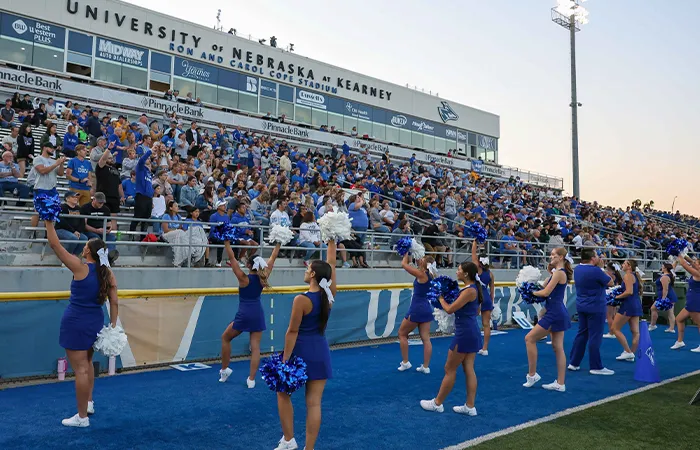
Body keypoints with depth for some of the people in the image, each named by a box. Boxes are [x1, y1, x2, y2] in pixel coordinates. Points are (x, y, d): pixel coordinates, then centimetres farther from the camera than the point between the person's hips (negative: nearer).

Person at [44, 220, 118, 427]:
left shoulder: (81, 268, -15)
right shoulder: (109, 274, 0)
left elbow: (55, 245, -13)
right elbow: (114, 303, 1)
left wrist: (49, 223, -5)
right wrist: (113, 326, 7)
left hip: (76, 323, -6)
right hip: (95, 322, 7)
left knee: (80, 369, -1)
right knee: (87, 364, 27)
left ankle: (82, 417, 7)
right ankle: (89, 403, 37)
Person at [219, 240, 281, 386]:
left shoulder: (244, 279, -12)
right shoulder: (263, 277, -2)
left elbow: (232, 258, -14)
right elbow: (273, 258, 6)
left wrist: (227, 242, -11)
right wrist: (278, 244, 14)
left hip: (244, 315, -3)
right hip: (258, 315, 4)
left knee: (225, 338, 19)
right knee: (255, 347, 3)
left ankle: (224, 370, 23)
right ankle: (251, 379, 3)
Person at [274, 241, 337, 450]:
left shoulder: (302, 300, -17)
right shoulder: (329, 294, -2)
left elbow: (292, 332, -14)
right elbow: (331, 263, 8)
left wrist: (284, 360, -10)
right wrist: (331, 240, 14)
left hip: (301, 352, -5)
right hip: (321, 353, 5)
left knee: (283, 394, 18)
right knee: (314, 403, 7)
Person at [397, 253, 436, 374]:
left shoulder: (422, 274, -16)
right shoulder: (429, 275, 5)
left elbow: (404, 264, -8)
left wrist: (407, 253, 4)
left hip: (417, 309, -8)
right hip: (426, 309, 8)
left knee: (402, 333, 10)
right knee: (426, 338, 8)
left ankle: (405, 362, 13)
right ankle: (426, 366, 10)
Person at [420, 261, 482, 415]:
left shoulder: (469, 290, -20)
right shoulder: (473, 288, 10)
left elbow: (449, 309, -19)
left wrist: (441, 298, 0)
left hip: (464, 333, -10)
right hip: (472, 332, 10)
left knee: (449, 369, 2)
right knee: (469, 369, 12)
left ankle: (437, 403, 14)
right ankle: (470, 406, 16)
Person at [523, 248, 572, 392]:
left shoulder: (559, 272, -14)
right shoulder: (560, 272, 16)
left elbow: (546, 292, -18)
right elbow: (546, 288, 15)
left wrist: (531, 292, -3)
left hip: (554, 314, -10)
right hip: (559, 313, 10)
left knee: (529, 339, -4)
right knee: (558, 347, 10)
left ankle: (532, 375, 4)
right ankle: (560, 383, 14)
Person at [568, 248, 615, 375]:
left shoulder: (577, 269, 5)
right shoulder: (596, 271, -20)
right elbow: (610, 283, -7)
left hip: (581, 306, 8)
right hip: (595, 307, -8)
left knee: (581, 334, 14)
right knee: (595, 337, -1)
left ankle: (573, 363, 17)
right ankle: (596, 367, 5)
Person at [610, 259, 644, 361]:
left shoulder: (627, 275, -12)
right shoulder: (635, 276, 15)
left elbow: (629, 292, -24)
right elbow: (638, 291, 19)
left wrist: (617, 297, -13)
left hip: (628, 305, -9)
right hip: (637, 304, 9)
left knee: (615, 328, -1)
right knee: (635, 331, 7)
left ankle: (628, 352, -3)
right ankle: (631, 355, 11)